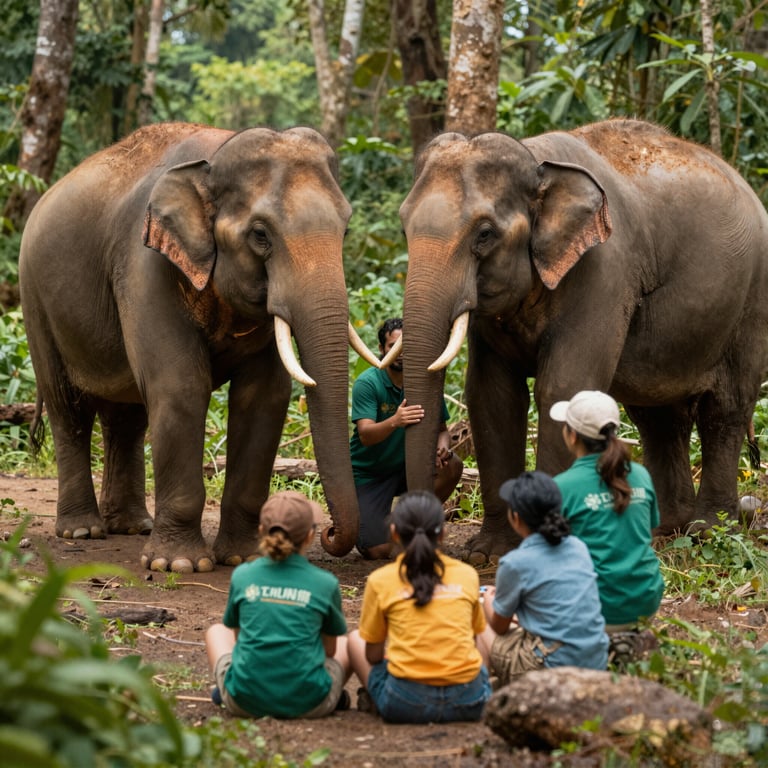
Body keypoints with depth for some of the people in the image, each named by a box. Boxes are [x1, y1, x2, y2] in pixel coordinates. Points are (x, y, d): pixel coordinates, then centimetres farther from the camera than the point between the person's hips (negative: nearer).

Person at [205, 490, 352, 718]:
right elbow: (330, 648, 7)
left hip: (245, 701, 0)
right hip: (307, 704, 0)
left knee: (216, 631, 30)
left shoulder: (242, 576, -2)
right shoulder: (325, 584, -7)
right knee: (348, 642, 29)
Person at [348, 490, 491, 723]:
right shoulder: (467, 575, 6)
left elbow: (373, 655, 7)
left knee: (355, 639, 25)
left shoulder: (381, 581, 0)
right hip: (468, 703, 2)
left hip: (405, 705, -2)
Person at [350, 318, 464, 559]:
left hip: (407, 467, 4)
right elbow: (366, 435, -29)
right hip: (369, 473, -4)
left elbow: (441, 429, -2)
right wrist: (394, 421, -50)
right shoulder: (367, 383, -18)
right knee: (378, 551, -16)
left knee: (451, 465, -25)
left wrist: (442, 447, -27)